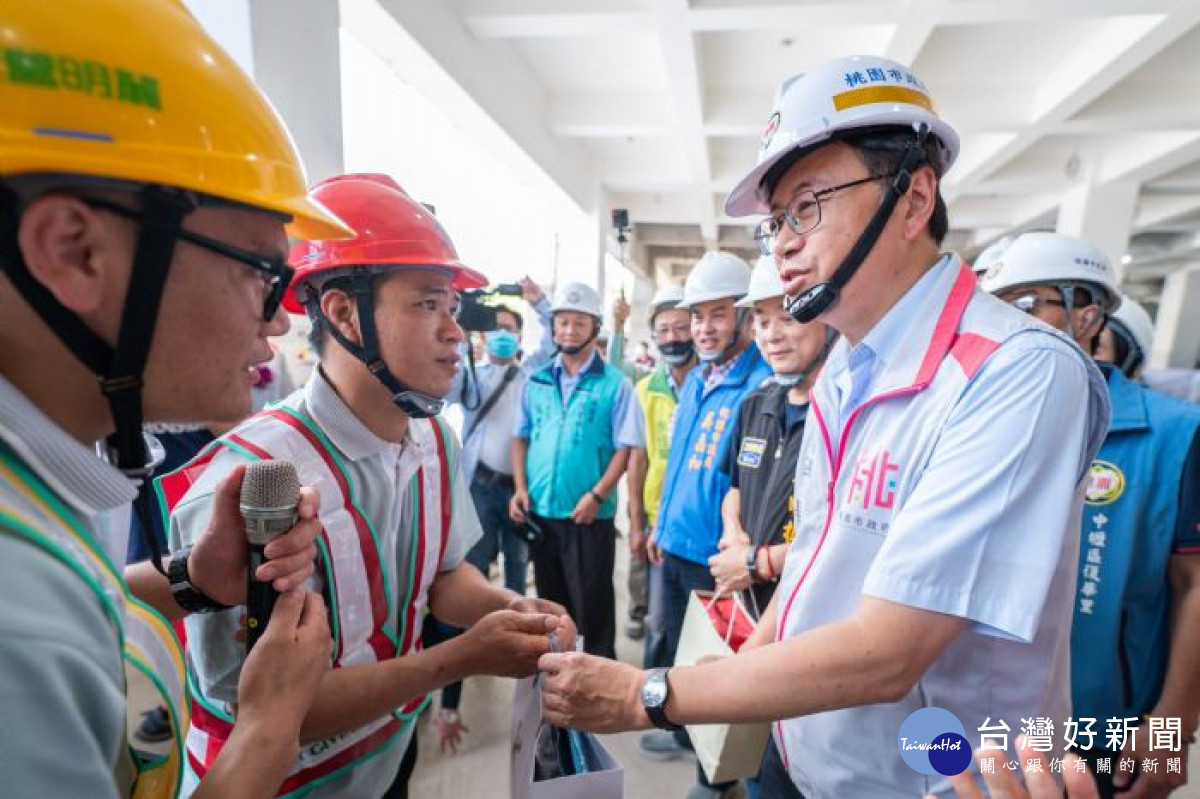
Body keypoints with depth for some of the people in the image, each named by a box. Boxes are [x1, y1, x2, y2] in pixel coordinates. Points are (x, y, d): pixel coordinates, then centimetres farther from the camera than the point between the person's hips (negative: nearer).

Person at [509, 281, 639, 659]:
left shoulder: (615, 383, -5)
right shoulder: (537, 381, 7)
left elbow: (624, 447, -8)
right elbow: (520, 437, 10)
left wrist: (596, 495, -17)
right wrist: (520, 488, -2)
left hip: (589, 513, -4)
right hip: (540, 510, 5)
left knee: (593, 603, 6)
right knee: (550, 600, 20)